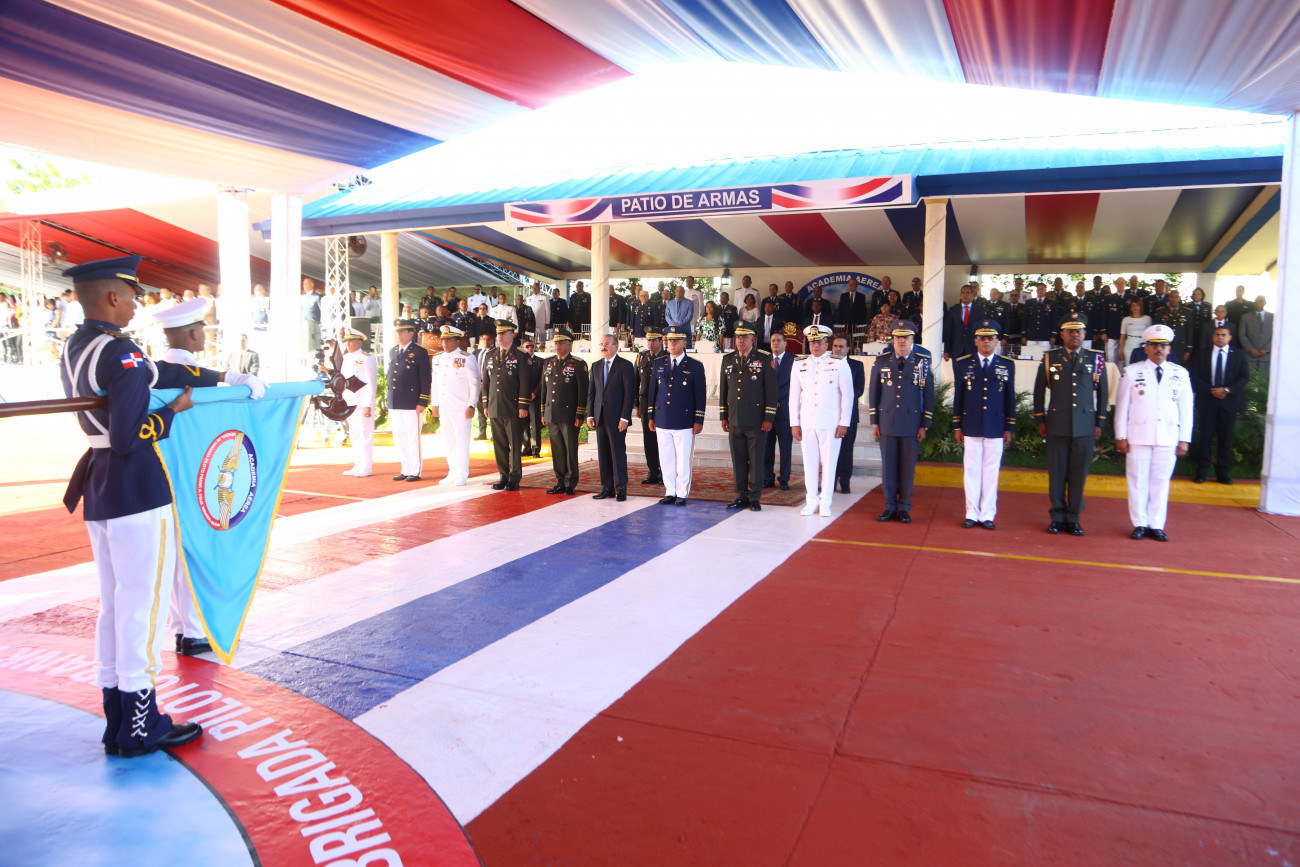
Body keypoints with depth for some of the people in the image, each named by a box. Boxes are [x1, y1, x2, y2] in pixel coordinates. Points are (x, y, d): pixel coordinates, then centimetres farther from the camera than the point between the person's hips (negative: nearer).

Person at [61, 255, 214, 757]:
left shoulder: (73, 349, 11)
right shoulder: (120, 354, -18)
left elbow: (156, 373, 11)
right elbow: (130, 437, -24)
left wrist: (223, 377, 12)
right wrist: (174, 411, -10)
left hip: (98, 490, 10)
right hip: (137, 492, -10)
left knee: (114, 605, 15)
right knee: (143, 605, 0)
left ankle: (117, 723, 25)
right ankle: (140, 727, 10)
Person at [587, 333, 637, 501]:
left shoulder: (625, 366, -3)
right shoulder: (596, 366, 14)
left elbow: (630, 393, -7)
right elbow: (591, 392, 15)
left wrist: (624, 418, -13)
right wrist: (590, 415, 6)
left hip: (617, 418, -5)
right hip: (600, 417, 5)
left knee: (618, 454, -2)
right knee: (603, 454, 7)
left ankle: (621, 489, 5)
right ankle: (607, 488, 15)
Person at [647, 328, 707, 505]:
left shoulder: (695, 367, 0)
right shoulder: (658, 364, 11)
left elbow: (701, 396, -1)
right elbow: (652, 391, 15)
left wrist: (698, 421, -5)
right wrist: (651, 416, 12)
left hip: (684, 423, -4)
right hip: (662, 422, 4)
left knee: (683, 461, 1)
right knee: (666, 460, 8)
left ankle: (682, 494, 11)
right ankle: (670, 493, 18)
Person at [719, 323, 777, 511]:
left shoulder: (764, 359, -1)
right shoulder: (728, 360, 12)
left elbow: (771, 390, -3)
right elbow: (723, 389, 16)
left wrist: (768, 418, -7)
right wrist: (723, 416, 12)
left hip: (756, 421, -4)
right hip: (734, 420, 4)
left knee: (756, 460, 1)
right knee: (738, 460, 7)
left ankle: (755, 497, 10)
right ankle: (741, 496, 17)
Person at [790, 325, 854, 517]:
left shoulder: (839, 364, 1)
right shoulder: (799, 365, 8)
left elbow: (847, 395, 0)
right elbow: (794, 396, 10)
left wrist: (844, 423, -5)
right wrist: (794, 423, 5)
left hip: (831, 423, -2)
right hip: (806, 422, 2)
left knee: (829, 462, 1)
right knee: (809, 462, 5)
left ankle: (825, 502, 11)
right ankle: (812, 500, 15)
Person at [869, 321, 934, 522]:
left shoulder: (923, 361, 2)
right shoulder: (882, 360, 6)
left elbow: (929, 394, 3)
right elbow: (873, 392, 9)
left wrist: (925, 425, -1)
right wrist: (874, 422, 5)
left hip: (912, 423, -1)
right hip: (887, 422, 1)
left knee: (908, 467, 4)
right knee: (888, 466, 5)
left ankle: (904, 508, 14)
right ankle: (890, 507, 14)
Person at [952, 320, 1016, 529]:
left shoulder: (1007, 366, 6)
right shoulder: (962, 364, 4)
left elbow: (1010, 399, 7)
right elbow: (958, 396, 6)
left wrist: (1009, 428, 5)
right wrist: (957, 426, 4)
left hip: (995, 429, 0)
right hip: (971, 427, 0)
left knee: (991, 471, 4)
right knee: (972, 470, 4)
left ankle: (987, 515, 11)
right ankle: (972, 514, 12)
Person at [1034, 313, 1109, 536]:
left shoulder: (1096, 359, 6)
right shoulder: (1050, 358, 5)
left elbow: (1103, 392, 9)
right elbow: (1039, 390, 9)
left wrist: (1100, 423, 6)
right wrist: (1040, 420, 5)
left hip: (1085, 427, 0)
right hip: (1056, 425, 0)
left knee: (1079, 474, 4)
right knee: (1057, 473, 4)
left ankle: (1073, 519, 13)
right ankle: (1058, 517, 14)